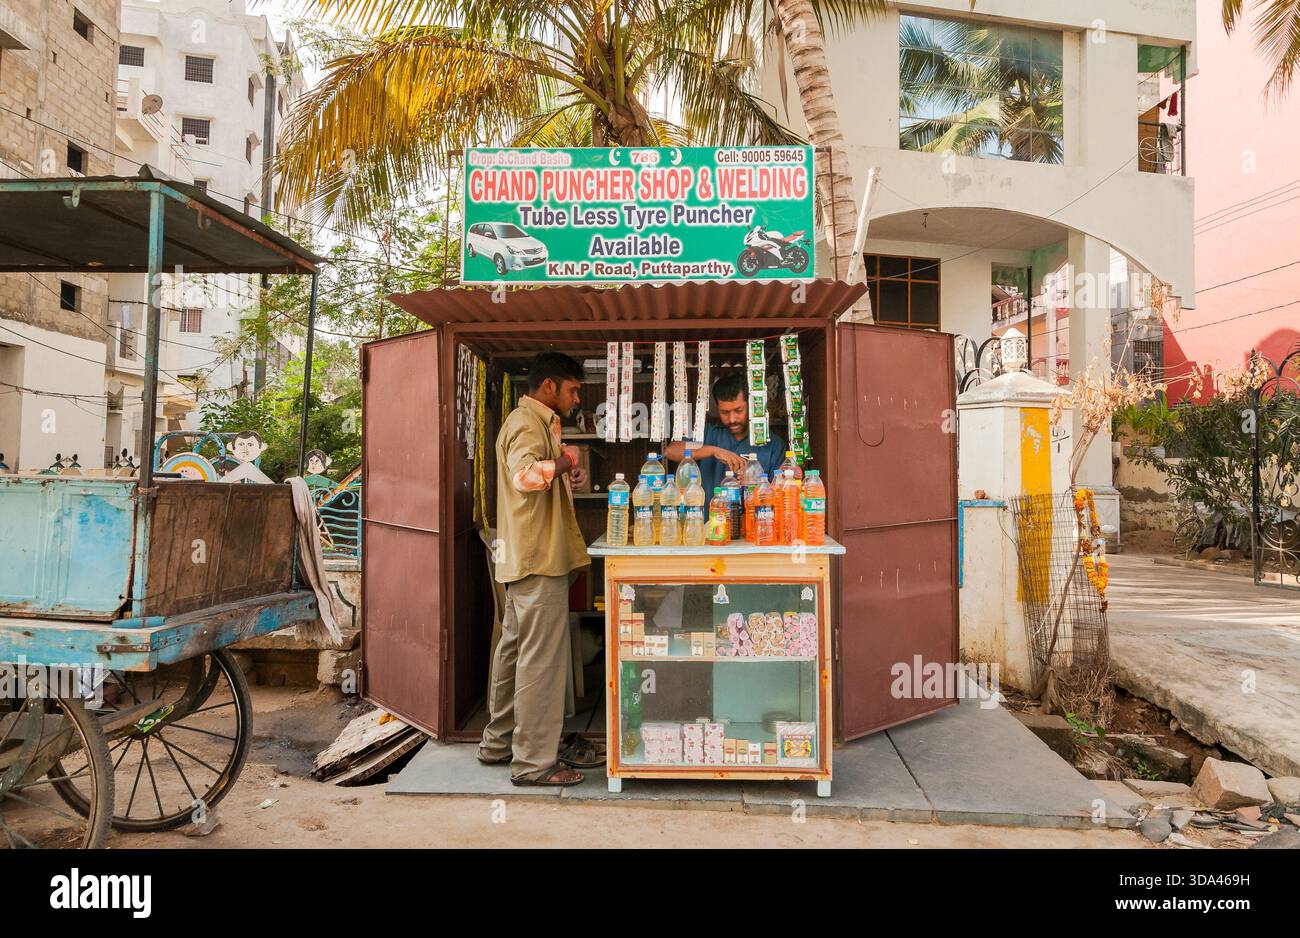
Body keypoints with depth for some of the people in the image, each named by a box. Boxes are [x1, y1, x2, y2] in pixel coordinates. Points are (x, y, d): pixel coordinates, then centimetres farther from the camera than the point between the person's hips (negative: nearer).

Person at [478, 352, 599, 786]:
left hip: (526, 558, 11)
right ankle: (533, 761, 4)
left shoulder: (533, 421, 21)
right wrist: (564, 461, -17)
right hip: (540, 559, -11)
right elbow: (525, 474, -34)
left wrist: (565, 477, 12)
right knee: (541, 659, -5)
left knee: (515, 649, 16)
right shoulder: (528, 423, -13)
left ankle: (499, 743, 28)